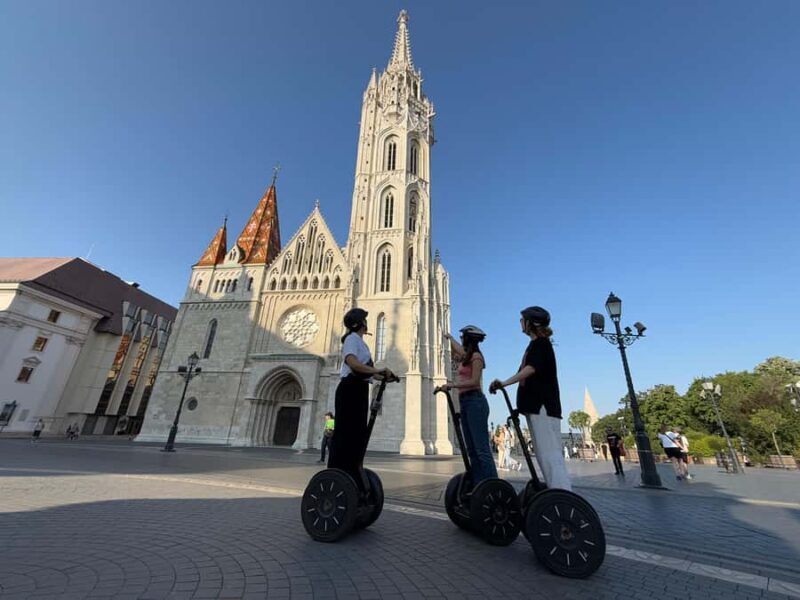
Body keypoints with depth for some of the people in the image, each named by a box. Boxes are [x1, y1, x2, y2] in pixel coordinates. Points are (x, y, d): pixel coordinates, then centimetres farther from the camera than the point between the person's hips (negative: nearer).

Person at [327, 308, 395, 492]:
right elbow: (352, 363, -25)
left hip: (359, 390, 10)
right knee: (345, 433, -7)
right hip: (350, 389, -10)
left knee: (357, 434, 10)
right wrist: (378, 370, -29)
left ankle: (350, 480, 18)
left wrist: (384, 376, 17)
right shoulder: (352, 338, -7)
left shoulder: (359, 341, 22)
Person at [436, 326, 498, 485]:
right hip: (465, 402, 9)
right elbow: (455, 353, 40)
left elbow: (474, 381, -16)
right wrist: (450, 338, 51)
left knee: (481, 448, -10)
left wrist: (451, 385, -19)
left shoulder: (476, 356, -6)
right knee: (472, 449, 8)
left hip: (475, 401, -9)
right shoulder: (466, 357, 17)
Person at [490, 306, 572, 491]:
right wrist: (520, 406, 23)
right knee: (543, 455, 11)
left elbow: (531, 368, -24)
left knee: (550, 454, -11)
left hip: (544, 407, -10)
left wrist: (505, 383, -35)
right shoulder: (535, 345, 21)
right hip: (535, 406, 10)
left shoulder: (541, 343, -6)